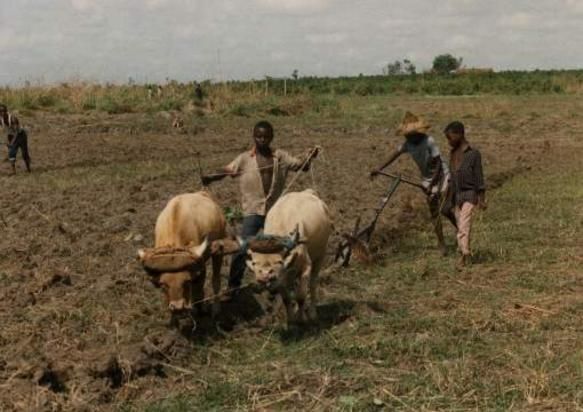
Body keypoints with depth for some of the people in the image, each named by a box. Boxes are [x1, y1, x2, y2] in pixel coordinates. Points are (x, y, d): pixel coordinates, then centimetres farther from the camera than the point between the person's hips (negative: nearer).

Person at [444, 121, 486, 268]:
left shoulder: (473, 154, -10)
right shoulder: (453, 153, 10)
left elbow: (479, 177, -9)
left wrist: (482, 199, -10)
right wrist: (450, 198, 18)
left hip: (469, 194, -7)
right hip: (456, 195, 7)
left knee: (464, 225, -17)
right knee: (460, 227, 8)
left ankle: (465, 254, -19)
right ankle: (464, 253, 14)